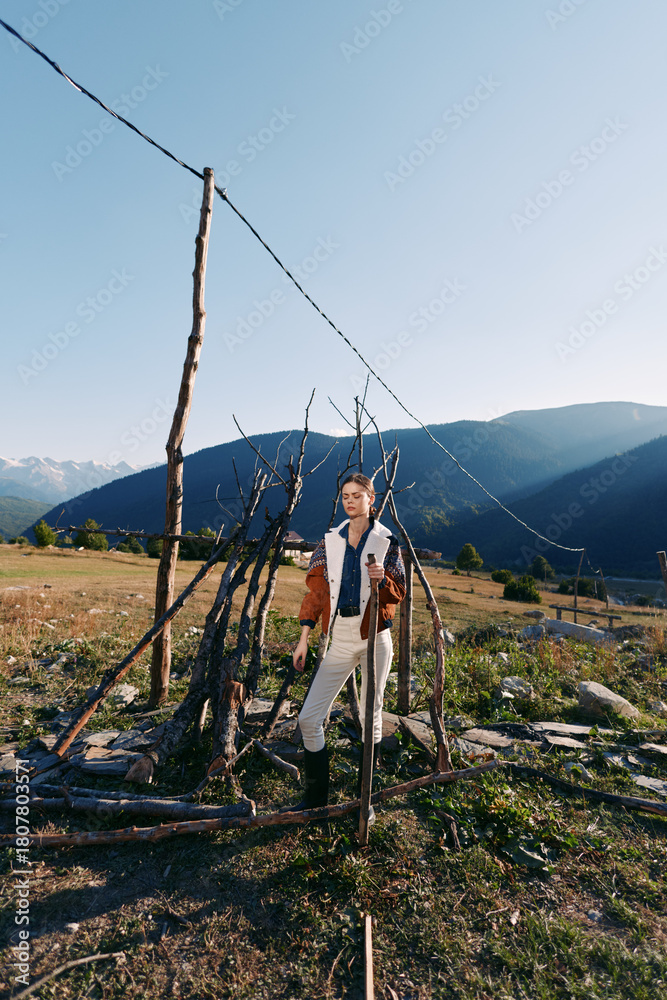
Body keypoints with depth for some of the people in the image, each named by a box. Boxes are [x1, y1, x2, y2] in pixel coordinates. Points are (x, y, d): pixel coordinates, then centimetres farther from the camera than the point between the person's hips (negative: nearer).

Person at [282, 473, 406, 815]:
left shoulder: (386, 541, 0)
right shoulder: (330, 541, 6)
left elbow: (398, 593, 0)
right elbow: (315, 589, 5)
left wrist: (383, 578, -23)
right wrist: (304, 639, 1)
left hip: (373, 637, -2)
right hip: (339, 639, 2)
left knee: (370, 718, 9)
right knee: (308, 718, 0)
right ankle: (316, 796, 20)